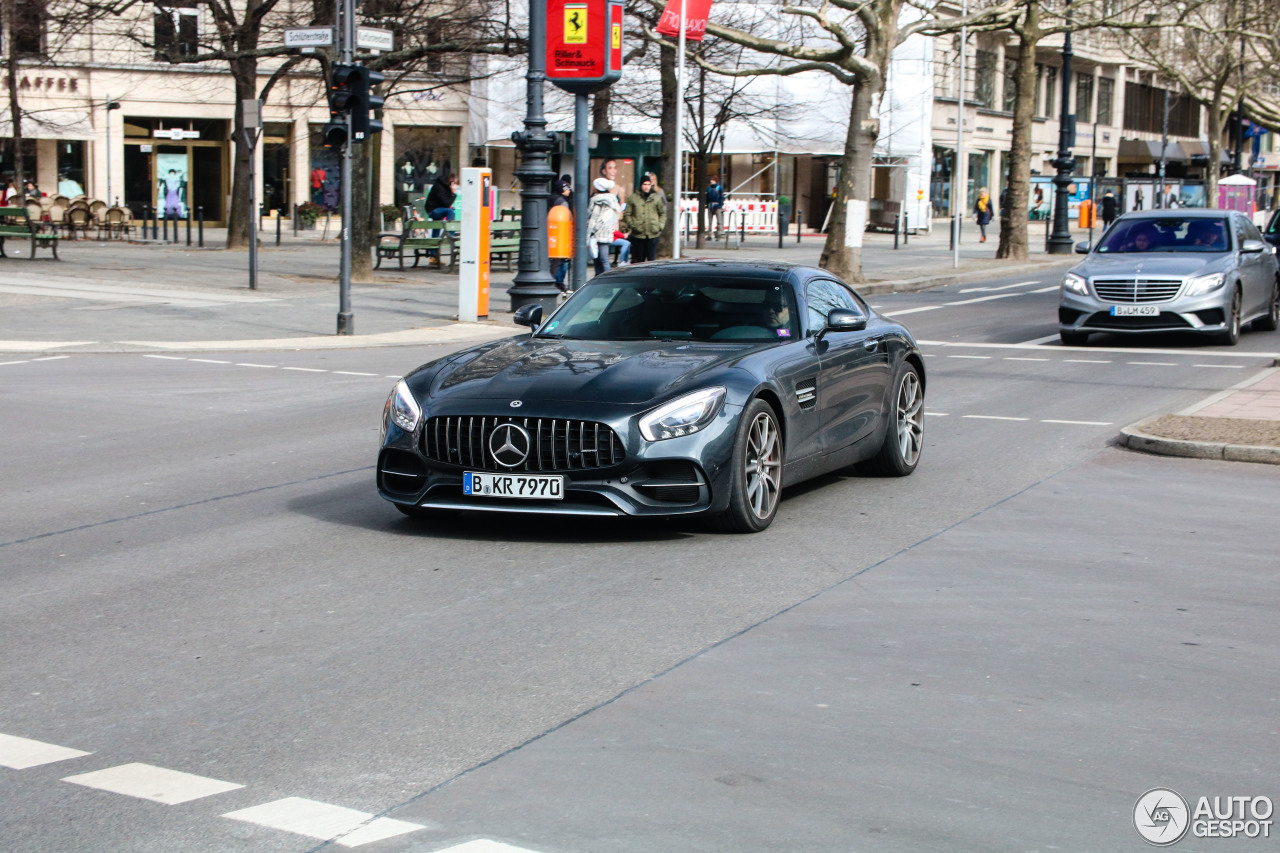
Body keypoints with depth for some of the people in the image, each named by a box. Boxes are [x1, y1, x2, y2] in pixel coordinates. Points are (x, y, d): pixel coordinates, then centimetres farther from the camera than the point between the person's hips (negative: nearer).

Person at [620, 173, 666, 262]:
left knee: (652, 258, -5)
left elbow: (663, 214, 13)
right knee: (639, 259, 6)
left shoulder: (657, 198, 8)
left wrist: (660, 226, 2)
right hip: (638, 234, 0)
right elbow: (627, 214, 6)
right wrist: (632, 225, -6)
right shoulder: (633, 198, 4)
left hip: (653, 234, 0)